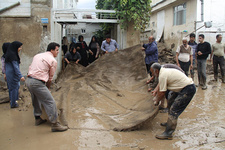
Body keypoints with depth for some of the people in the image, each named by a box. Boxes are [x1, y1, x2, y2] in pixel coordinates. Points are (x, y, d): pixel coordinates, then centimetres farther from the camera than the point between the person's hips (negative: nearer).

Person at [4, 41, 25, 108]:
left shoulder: (10, 53, 9)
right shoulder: (12, 55, -20)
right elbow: (15, 66, -23)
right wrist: (20, 76, -24)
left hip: (9, 73, 9)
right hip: (13, 74, -9)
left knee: (11, 87, 20)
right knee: (14, 88, 2)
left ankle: (12, 101, 33)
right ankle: (13, 104, 11)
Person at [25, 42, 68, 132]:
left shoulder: (38, 55, 19)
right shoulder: (53, 61, -2)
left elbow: (31, 68, 18)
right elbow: (50, 77, 1)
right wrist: (47, 88, 15)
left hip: (28, 80, 9)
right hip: (37, 83, -9)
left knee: (36, 100, 27)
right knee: (50, 102, -3)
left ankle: (37, 119, 40)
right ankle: (54, 124, -1)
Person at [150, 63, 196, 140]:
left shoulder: (163, 75, -16)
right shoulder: (165, 71, 14)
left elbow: (162, 93, -11)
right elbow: (160, 86, 29)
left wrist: (157, 100, 7)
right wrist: (156, 93, 41)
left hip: (188, 90, -11)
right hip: (186, 87, 11)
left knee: (173, 110, -12)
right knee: (171, 102, 23)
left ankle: (168, 133, -11)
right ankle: (170, 123, 35)